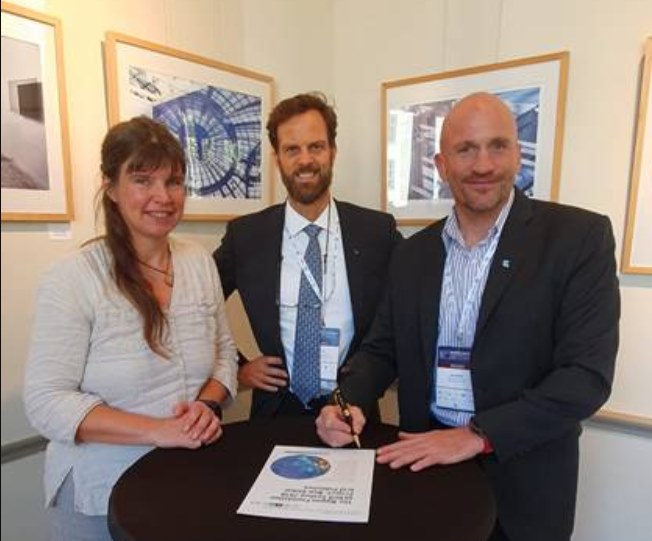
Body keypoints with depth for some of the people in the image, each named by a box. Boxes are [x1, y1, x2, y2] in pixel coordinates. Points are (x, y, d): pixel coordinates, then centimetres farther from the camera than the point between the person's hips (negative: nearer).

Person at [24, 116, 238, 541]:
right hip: (102, 493, -4)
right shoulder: (72, 278, -17)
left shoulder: (201, 262, -3)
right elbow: (48, 402, -18)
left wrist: (209, 405, -16)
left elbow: (225, 352, 3)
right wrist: (160, 430, -25)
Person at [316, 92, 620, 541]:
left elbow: (588, 374, -17)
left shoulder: (578, 236, -11)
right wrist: (348, 402, -15)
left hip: (523, 478, -3)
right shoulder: (413, 253, 1)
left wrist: (477, 435, -22)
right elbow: (382, 350, 3)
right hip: (424, 463, 3)